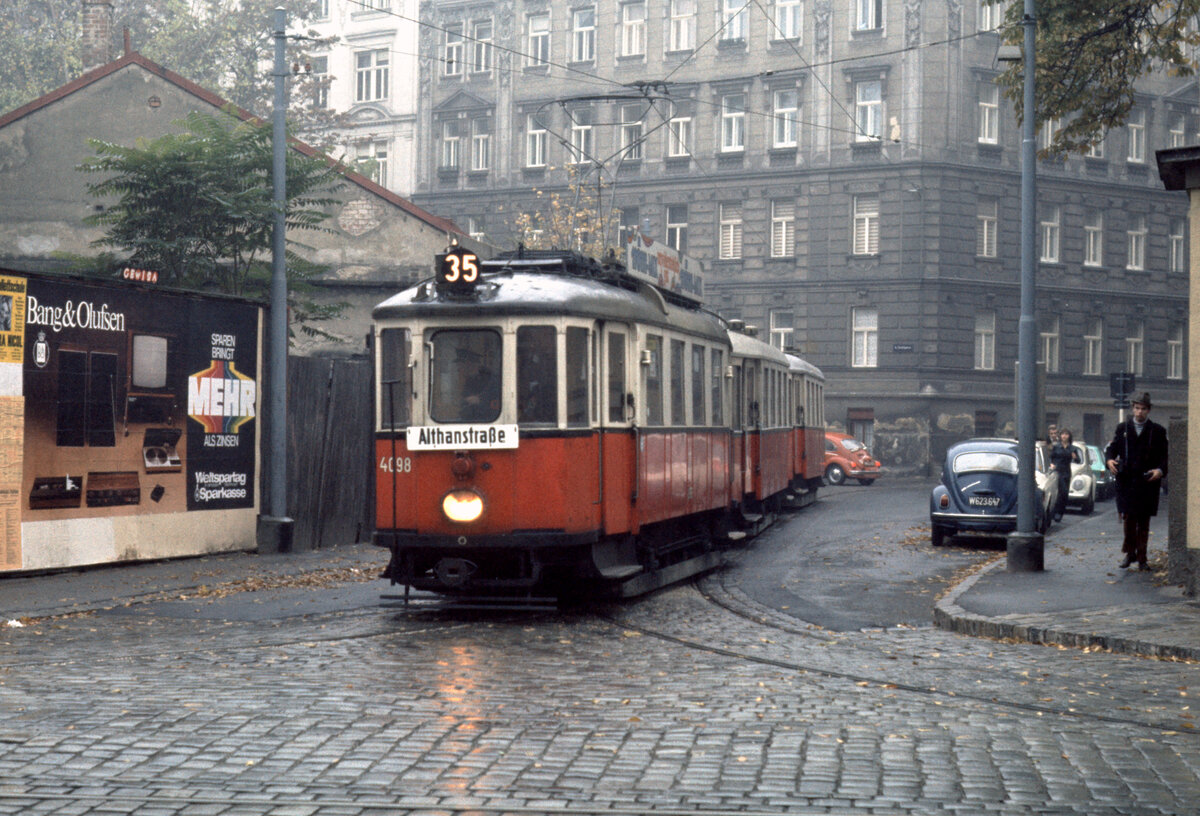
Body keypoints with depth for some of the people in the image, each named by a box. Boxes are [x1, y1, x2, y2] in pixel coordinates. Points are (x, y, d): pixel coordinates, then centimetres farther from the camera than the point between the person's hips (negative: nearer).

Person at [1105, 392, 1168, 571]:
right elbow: (1112, 447, 13)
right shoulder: (1122, 428, 9)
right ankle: (1130, 552, 15)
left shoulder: (1158, 431, 3)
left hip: (1148, 482, -1)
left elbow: (1166, 456, 3)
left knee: (1144, 522, 5)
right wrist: (1109, 459, -9)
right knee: (1128, 518, -1)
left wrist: (1161, 470, -14)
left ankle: (1142, 558, 12)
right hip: (1126, 481, 1)